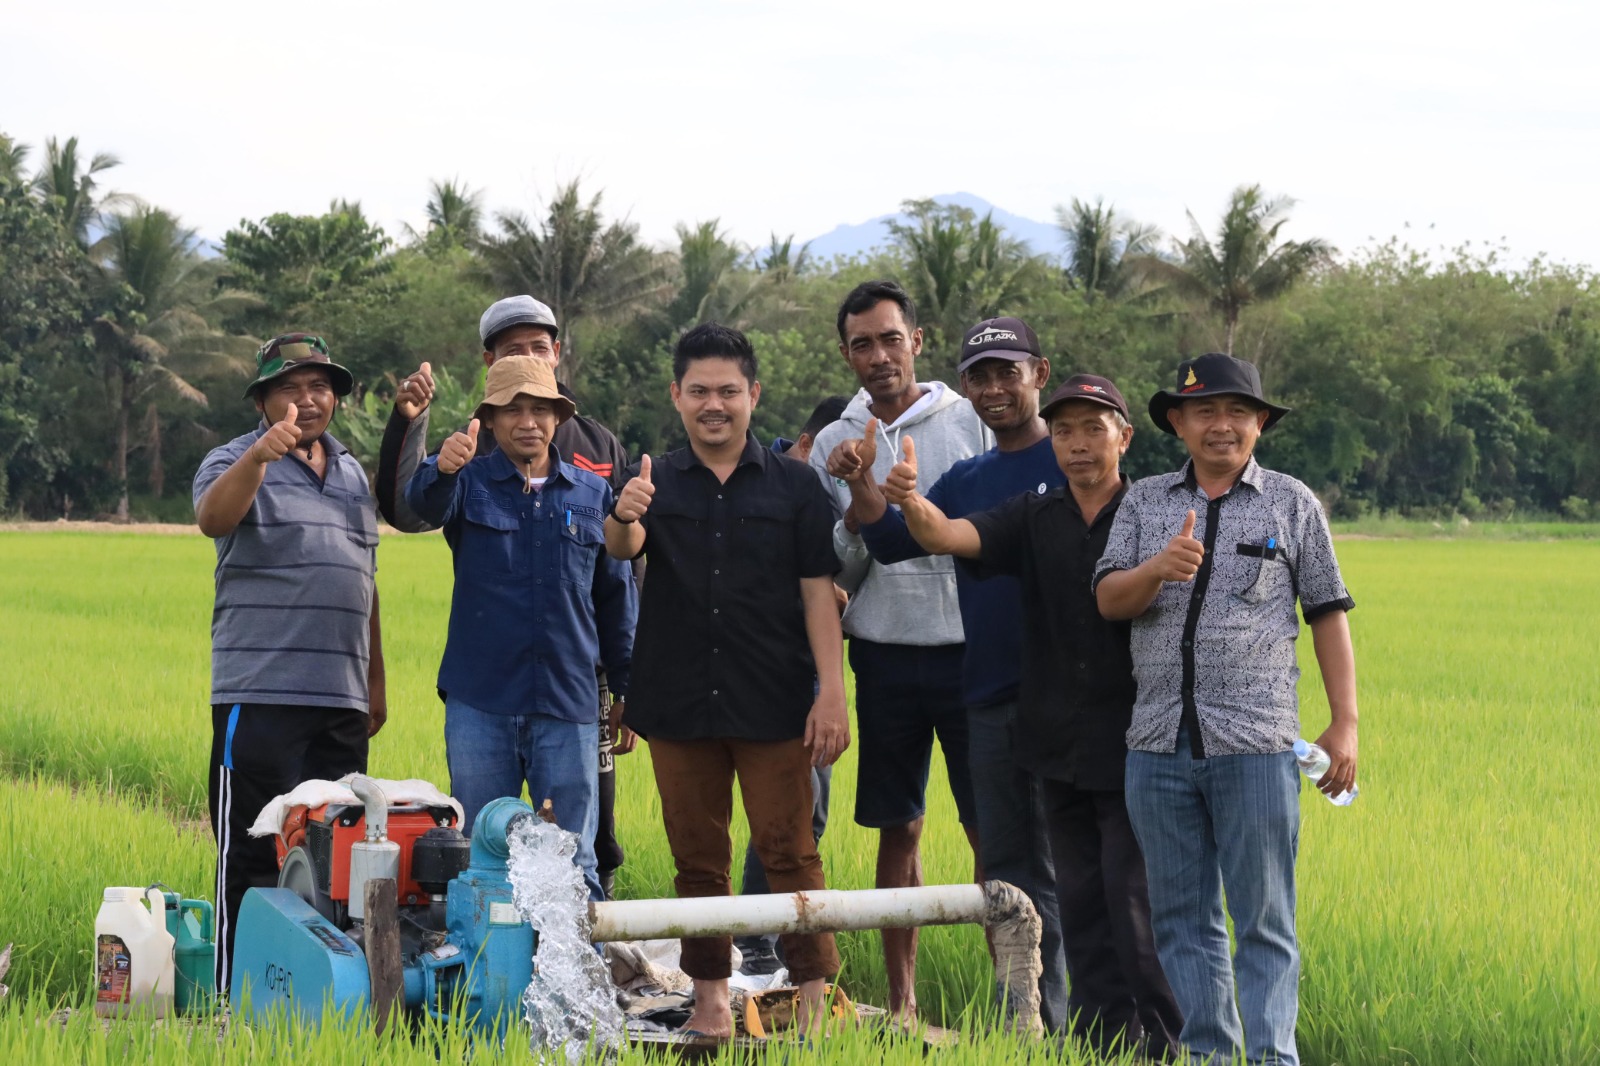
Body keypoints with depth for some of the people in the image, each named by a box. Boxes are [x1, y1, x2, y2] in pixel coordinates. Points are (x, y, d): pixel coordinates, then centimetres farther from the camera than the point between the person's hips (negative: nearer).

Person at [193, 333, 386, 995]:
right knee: (254, 854, -6)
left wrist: (375, 680, 22)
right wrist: (260, 457, -40)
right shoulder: (237, 462, 1)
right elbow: (212, 519, -23)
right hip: (260, 692, -6)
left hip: (341, 698, 6)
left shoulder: (353, 474, 20)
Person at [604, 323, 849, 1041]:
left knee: (788, 852, -3)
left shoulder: (794, 487, 5)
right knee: (697, 857, 7)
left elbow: (818, 592, 2)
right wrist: (625, 518, -37)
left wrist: (832, 692, -7)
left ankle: (813, 1001, 1)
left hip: (773, 706, -2)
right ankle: (710, 1001, 14)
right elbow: (623, 550, -12)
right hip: (678, 704, 2)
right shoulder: (656, 484, 7)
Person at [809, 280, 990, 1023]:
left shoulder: (972, 424, 0)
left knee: (992, 829, -4)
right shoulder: (836, 445, 7)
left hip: (968, 652, -2)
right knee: (898, 831, 8)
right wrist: (858, 496, -10)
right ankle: (901, 1003, 13)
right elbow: (838, 574, 4)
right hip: (886, 655, 2)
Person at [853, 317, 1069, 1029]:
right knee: (1010, 869, 12)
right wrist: (860, 481, -9)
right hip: (991, 701, 7)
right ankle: (1030, 1027, 21)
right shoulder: (967, 480, 15)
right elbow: (892, 540, 9)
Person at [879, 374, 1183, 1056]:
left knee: (1136, 904, -5)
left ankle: (1159, 1047, 3)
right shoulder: (1033, 520, 6)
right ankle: (1102, 1046, 19)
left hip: (1132, 744, -4)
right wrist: (910, 502, -29)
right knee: (1081, 905, 11)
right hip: (1059, 747, 5)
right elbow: (947, 537, -8)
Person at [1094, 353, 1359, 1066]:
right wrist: (1158, 569, -18)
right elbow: (1108, 600, 3)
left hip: (1255, 742, -3)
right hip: (1159, 741, 3)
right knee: (1182, 918, 8)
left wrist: (1344, 724, 0)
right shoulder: (1144, 503, 12)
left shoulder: (1291, 504, 8)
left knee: (1263, 917, -3)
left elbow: (1328, 615, 7)